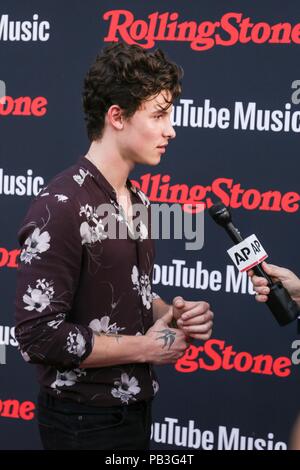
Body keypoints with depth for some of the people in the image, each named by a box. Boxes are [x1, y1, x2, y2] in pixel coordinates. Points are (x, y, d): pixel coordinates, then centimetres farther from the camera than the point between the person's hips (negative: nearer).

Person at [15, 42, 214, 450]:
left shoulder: (137, 201, 7)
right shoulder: (61, 207, -21)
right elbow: (39, 335, -25)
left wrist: (174, 315, -2)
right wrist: (145, 348, -17)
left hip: (135, 407, 8)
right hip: (86, 420, -8)